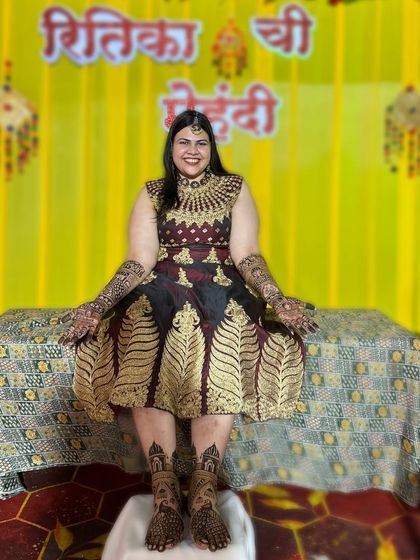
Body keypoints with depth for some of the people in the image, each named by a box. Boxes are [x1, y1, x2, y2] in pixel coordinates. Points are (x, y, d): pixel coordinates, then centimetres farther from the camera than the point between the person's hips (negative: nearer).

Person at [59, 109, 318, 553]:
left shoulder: (235, 188, 12)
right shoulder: (152, 194, 14)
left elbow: (247, 255, 2)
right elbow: (139, 262, 3)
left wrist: (278, 300, -17)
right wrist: (98, 306, -14)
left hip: (221, 292, 0)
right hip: (160, 293, 1)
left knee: (219, 363, -36)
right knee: (144, 355, -34)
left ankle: (204, 493, -32)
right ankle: (165, 493, -32)